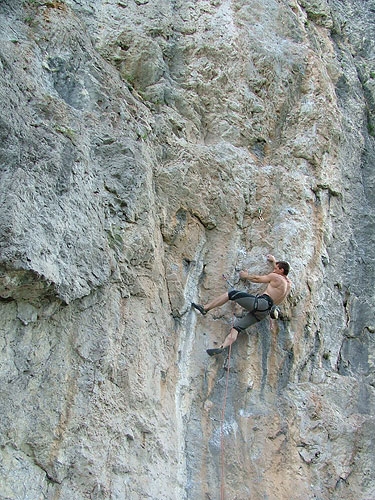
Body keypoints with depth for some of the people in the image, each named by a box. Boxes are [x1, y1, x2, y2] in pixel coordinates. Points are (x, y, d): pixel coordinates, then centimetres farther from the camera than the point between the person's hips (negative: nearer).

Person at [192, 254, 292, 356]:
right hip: (264, 312, 8)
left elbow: (257, 279, 10)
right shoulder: (289, 283, 24)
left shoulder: (275, 277, 2)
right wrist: (274, 261, 56)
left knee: (232, 294, -5)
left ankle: (205, 308, -10)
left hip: (262, 302, -8)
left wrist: (246, 276, 26)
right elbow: (283, 273, 46)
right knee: (236, 327, -2)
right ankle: (222, 347, -20)